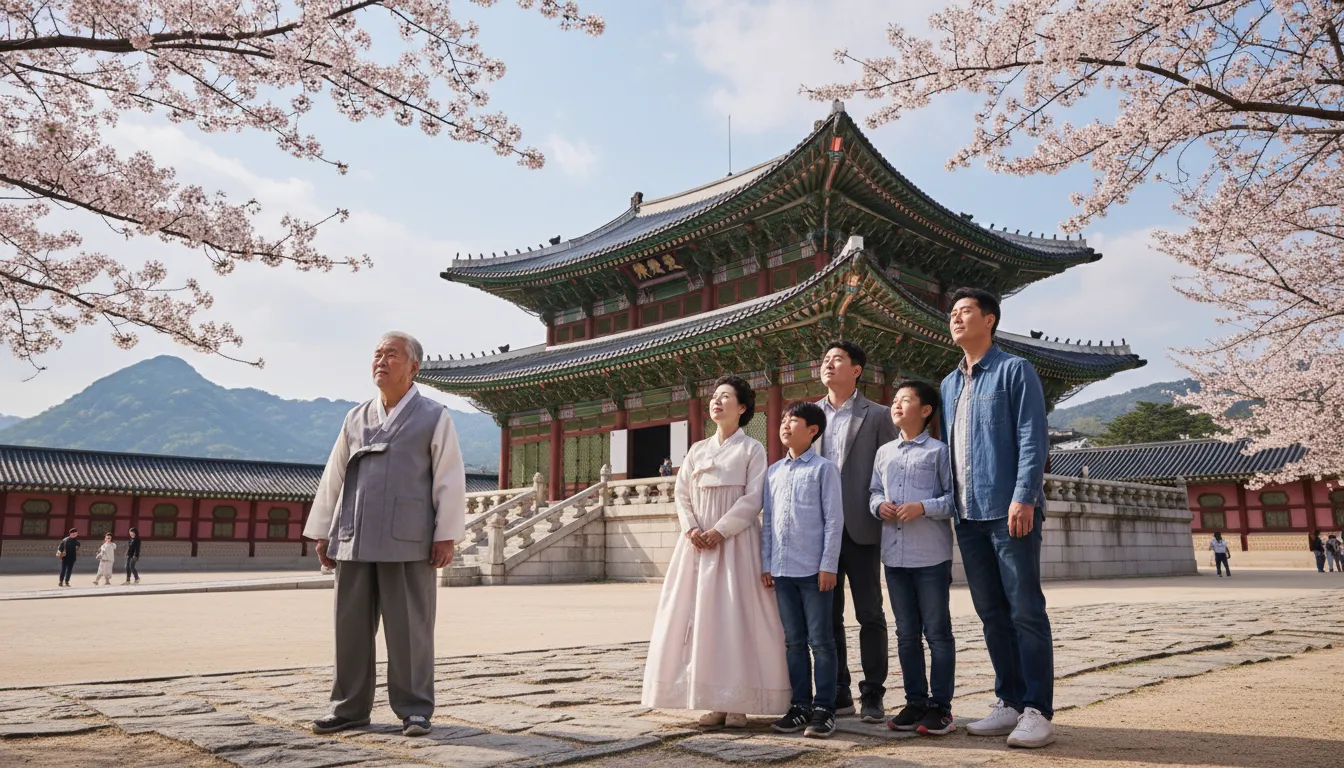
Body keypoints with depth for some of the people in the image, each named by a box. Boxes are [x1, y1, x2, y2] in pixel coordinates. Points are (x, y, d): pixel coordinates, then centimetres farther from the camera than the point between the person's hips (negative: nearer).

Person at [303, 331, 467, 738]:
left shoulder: (434, 417, 4)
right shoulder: (355, 418, 16)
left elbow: (450, 479, -1)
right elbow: (333, 476, 17)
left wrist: (446, 535, -7)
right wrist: (323, 532, 13)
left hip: (407, 541, -4)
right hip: (354, 539, 4)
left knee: (409, 629, 0)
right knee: (351, 627, 8)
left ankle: (414, 710, 11)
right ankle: (350, 707, 20)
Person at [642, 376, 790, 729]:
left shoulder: (752, 449, 2)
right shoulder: (697, 450, 16)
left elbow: (752, 500, -8)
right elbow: (681, 494, 10)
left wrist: (719, 531, -15)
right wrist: (692, 529, -7)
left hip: (736, 542, -5)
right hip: (698, 543, 5)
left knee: (736, 617, -6)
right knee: (699, 616, 1)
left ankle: (737, 703, 1)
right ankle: (714, 702, 7)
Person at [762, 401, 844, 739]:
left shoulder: (823, 469, -3)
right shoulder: (774, 471, 13)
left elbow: (834, 519, -6)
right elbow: (768, 521, 14)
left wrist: (828, 565, -11)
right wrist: (766, 564, 9)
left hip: (814, 569, -5)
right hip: (782, 569, 5)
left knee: (820, 641, 2)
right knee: (794, 642, 12)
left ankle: (824, 708, 9)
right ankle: (800, 705, 20)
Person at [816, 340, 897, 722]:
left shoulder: (877, 416, 3)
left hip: (860, 528, -3)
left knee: (870, 615, 2)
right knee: (827, 615, 8)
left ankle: (872, 695, 12)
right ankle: (837, 693, 18)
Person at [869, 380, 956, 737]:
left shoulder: (938, 450, -3)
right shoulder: (884, 452, 13)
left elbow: (954, 496, -6)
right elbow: (874, 491, 17)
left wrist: (923, 507, -18)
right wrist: (879, 505, -3)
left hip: (931, 556, -5)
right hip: (894, 556, 6)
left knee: (937, 632, 2)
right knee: (906, 634, 11)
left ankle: (940, 706, 10)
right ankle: (915, 702, 21)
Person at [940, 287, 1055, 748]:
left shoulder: (1014, 371, -2)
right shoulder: (949, 385, 18)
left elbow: (1033, 439, -10)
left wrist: (1024, 498, -18)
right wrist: (948, 502, 12)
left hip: (1009, 512, -7)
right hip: (968, 516, 7)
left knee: (1025, 611, -3)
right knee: (992, 615, 10)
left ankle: (1038, 711, 3)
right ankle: (1010, 703, 19)